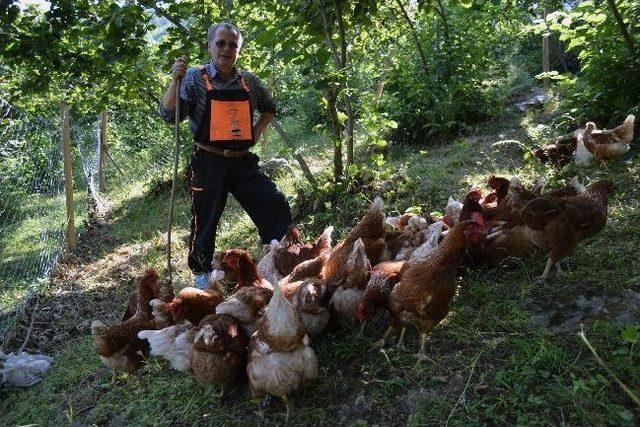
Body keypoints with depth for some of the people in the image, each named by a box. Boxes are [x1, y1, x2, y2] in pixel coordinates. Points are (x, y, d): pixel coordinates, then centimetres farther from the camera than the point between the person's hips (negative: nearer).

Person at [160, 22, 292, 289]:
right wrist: (175, 81, -22)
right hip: (208, 163, -3)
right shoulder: (195, 77, -2)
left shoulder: (249, 81, 10)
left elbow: (269, 109, 27)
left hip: (243, 162, 4)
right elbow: (169, 115, -10)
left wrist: (256, 132, 12)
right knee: (205, 220, 5)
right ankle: (201, 275, 25)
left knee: (276, 205, -5)